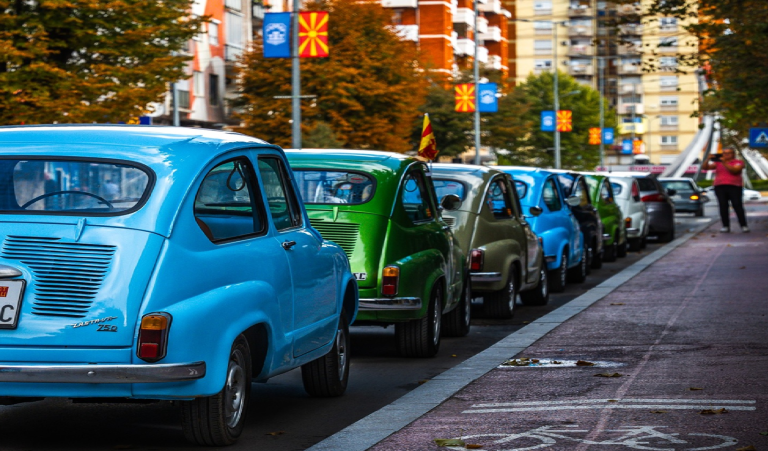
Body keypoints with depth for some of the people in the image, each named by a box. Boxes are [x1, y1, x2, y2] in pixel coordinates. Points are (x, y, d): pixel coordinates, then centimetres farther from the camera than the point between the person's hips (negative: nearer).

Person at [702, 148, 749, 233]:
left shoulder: (738, 162, 6)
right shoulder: (718, 163, 15)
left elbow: (734, 170, -14)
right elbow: (704, 167, 9)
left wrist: (724, 163, -18)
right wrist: (708, 159, -7)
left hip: (734, 187, -3)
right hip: (720, 187, 3)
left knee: (738, 206, -11)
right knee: (723, 207, -6)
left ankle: (744, 226, -9)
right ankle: (726, 226, -5)